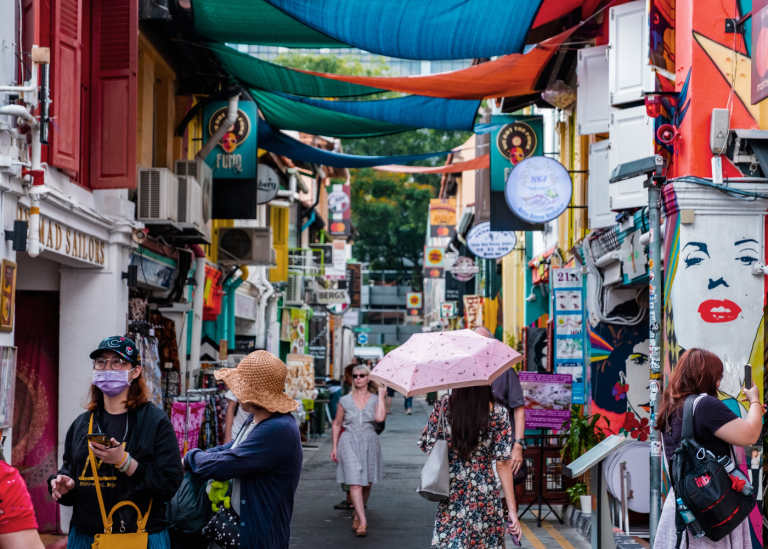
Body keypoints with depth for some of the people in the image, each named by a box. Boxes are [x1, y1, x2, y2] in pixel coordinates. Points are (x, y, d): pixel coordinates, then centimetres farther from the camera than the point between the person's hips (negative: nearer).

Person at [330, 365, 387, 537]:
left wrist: (381, 395, -9)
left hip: (369, 442, 1)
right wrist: (335, 447, 8)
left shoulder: (375, 399, 3)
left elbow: (380, 418, -16)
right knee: (355, 483, -13)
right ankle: (362, 522, -18)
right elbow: (337, 424, 13)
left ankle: (357, 516, 29)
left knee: (366, 484, 9)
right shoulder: (345, 400, 5)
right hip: (349, 443, -1)